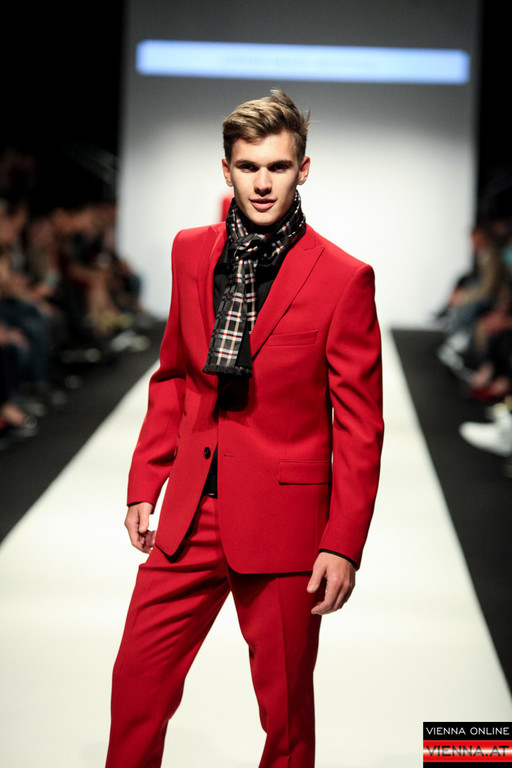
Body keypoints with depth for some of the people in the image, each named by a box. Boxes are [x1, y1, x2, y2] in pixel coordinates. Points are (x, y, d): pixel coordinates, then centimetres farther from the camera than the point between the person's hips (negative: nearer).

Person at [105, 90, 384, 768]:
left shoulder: (343, 278, -9)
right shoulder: (191, 252, 5)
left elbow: (359, 425, -7)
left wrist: (343, 544, -10)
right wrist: (144, 487, 12)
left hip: (284, 519, -4)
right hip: (191, 511, 4)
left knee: (286, 707, 9)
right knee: (137, 681, 8)